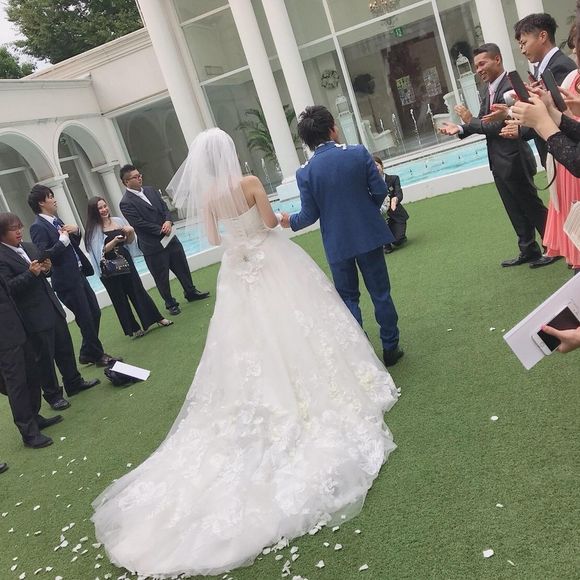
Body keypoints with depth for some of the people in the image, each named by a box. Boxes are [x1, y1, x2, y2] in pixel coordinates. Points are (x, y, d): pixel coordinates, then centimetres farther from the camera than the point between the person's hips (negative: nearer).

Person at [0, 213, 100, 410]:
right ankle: (52, 394, 19)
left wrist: (45, 269, -2)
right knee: (45, 355, 4)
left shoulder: (29, 247, 9)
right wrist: (30, 274, -27)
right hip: (34, 316, -7)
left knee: (65, 347, 15)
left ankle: (74, 382, 31)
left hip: (52, 306, 7)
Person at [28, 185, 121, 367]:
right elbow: (44, 255, -23)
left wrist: (76, 231, 1)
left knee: (95, 313, 14)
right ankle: (97, 355, 20)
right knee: (86, 319, 2)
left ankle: (88, 354, 29)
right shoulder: (38, 227, -14)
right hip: (67, 280, -9)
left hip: (78, 274, 9)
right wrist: (62, 240, -19)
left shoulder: (55, 220, 11)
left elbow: (74, 244, 20)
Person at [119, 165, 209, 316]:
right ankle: (170, 304, 23)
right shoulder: (126, 203, -14)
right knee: (162, 277, 7)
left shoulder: (151, 191, 8)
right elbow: (140, 223, -18)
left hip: (169, 238, 6)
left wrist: (168, 221, -12)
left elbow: (164, 207, 8)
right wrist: (161, 230, -15)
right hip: (153, 245, -6)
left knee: (182, 267, 17)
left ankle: (191, 292, 36)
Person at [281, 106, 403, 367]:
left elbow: (310, 215, -7)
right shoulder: (358, 153, -9)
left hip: (337, 243, 0)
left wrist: (291, 222, 14)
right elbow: (380, 191, -7)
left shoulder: (305, 172, -10)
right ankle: (390, 348, 22)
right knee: (380, 292, 13)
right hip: (368, 235, 0)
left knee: (348, 297, 14)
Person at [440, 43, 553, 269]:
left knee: (532, 205, 3)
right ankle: (528, 250, 26)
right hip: (498, 161, 9)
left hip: (514, 159, -9)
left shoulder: (510, 87, -19)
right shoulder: (488, 89, 9)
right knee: (516, 210, 16)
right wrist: (460, 129, -7)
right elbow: (483, 122, 9)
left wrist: (470, 120, -17)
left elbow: (501, 125, -24)